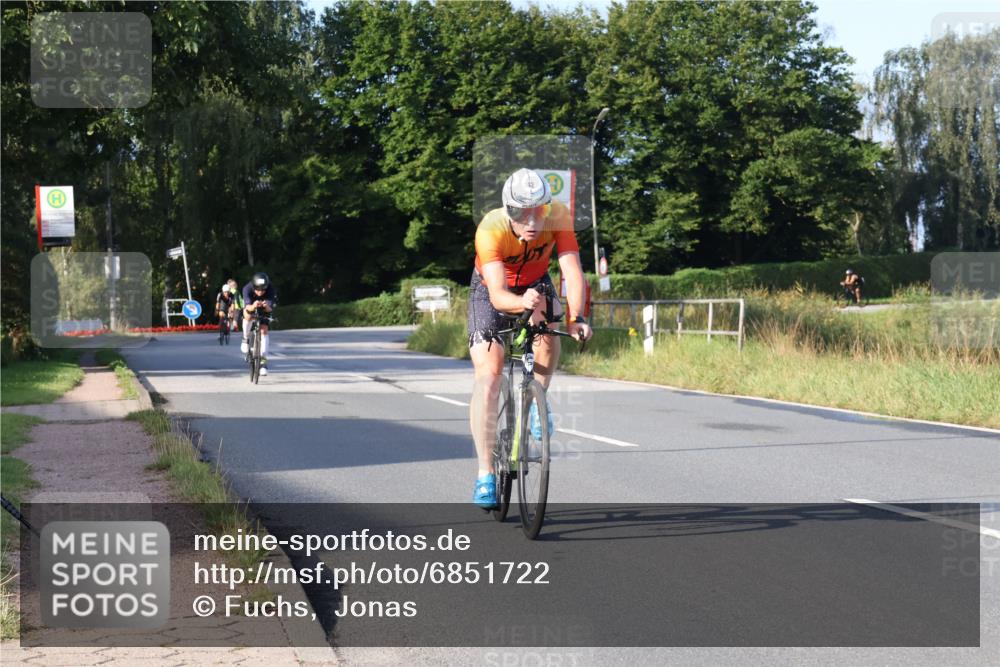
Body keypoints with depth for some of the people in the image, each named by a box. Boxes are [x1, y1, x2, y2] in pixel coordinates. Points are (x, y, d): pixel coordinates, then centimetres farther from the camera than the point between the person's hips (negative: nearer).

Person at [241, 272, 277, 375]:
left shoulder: (271, 290, -36)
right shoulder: (247, 288, -37)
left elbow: (270, 308, -43)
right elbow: (247, 307, -47)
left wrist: (266, 306, -66)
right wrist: (253, 306, -70)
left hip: (264, 309, 0)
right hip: (250, 305, 0)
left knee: (264, 330, -13)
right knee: (247, 315, -32)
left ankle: (263, 360, -10)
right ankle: (246, 339, -6)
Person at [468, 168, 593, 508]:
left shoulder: (558, 215, -31)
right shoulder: (491, 229, -37)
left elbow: (572, 270, -36)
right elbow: (497, 296, -45)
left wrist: (577, 317, -52)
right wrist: (522, 303, -66)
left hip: (535, 284, 3)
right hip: (493, 291, -2)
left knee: (547, 330, -30)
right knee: (487, 380, -12)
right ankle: (485, 474, -6)